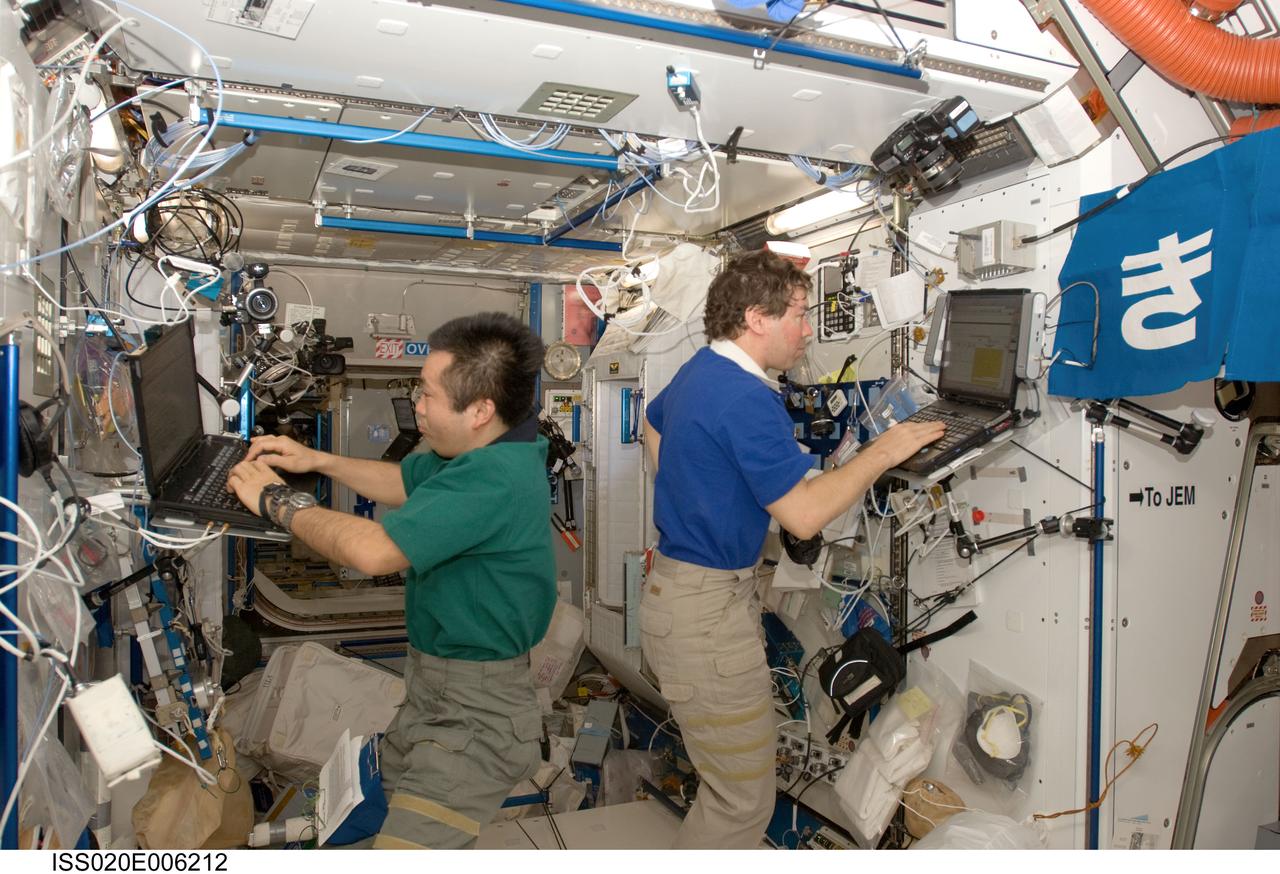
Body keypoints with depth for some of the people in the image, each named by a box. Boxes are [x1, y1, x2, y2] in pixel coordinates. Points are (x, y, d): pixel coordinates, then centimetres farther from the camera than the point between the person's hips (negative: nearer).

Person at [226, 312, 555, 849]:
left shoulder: (494, 480, -32)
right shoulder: (486, 452, 1)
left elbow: (372, 550, -35)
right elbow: (405, 484, 17)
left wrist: (276, 501, -19)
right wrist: (316, 461, 6)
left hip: (473, 712, -10)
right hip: (435, 683, 10)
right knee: (392, 786, 29)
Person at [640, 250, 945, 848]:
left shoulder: (697, 373, 8)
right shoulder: (747, 398, -24)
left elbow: (652, 425, 29)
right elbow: (803, 515, -25)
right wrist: (882, 452, -14)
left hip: (677, 585, 10)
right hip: (706, 615, -10)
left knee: (732, 781, 24)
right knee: (743, 802, 3)